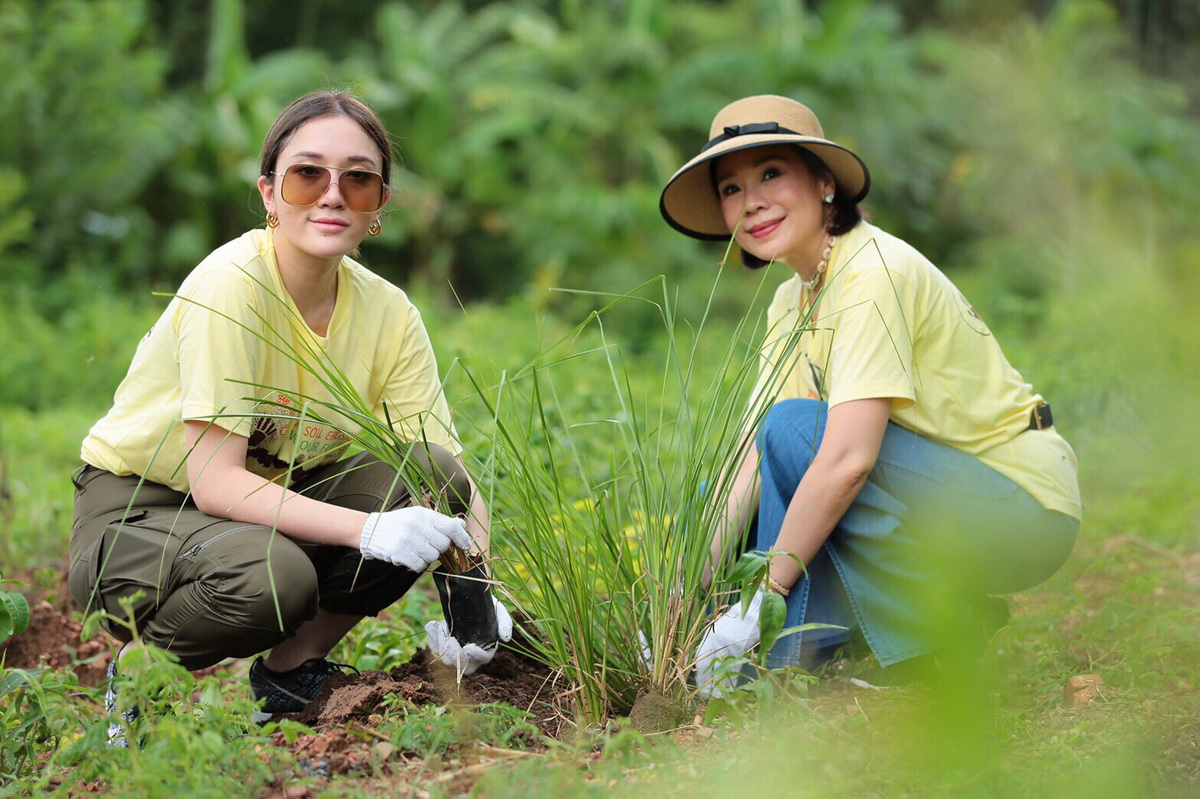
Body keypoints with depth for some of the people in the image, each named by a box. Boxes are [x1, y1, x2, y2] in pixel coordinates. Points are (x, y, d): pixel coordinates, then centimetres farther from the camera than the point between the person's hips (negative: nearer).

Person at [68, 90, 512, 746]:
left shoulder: (388, 313, -9)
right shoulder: (233, 282, -25)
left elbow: (453, 479, -10)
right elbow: (214, 482, -29)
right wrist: (370, 530, -40)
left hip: (270, 503, 6)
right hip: (134, 513, -6)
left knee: (428, 482, -18)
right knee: (270, 576, -37)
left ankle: (292, 669, 0)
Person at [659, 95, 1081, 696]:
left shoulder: (873, 274, -20)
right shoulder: (794, 299, 7)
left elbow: (849, 458, -29)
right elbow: (752, 456, 2)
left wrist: (763, 600, -24)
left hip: (1026, 506, -8)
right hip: (940, 500, 8)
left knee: (796, 427, -23)